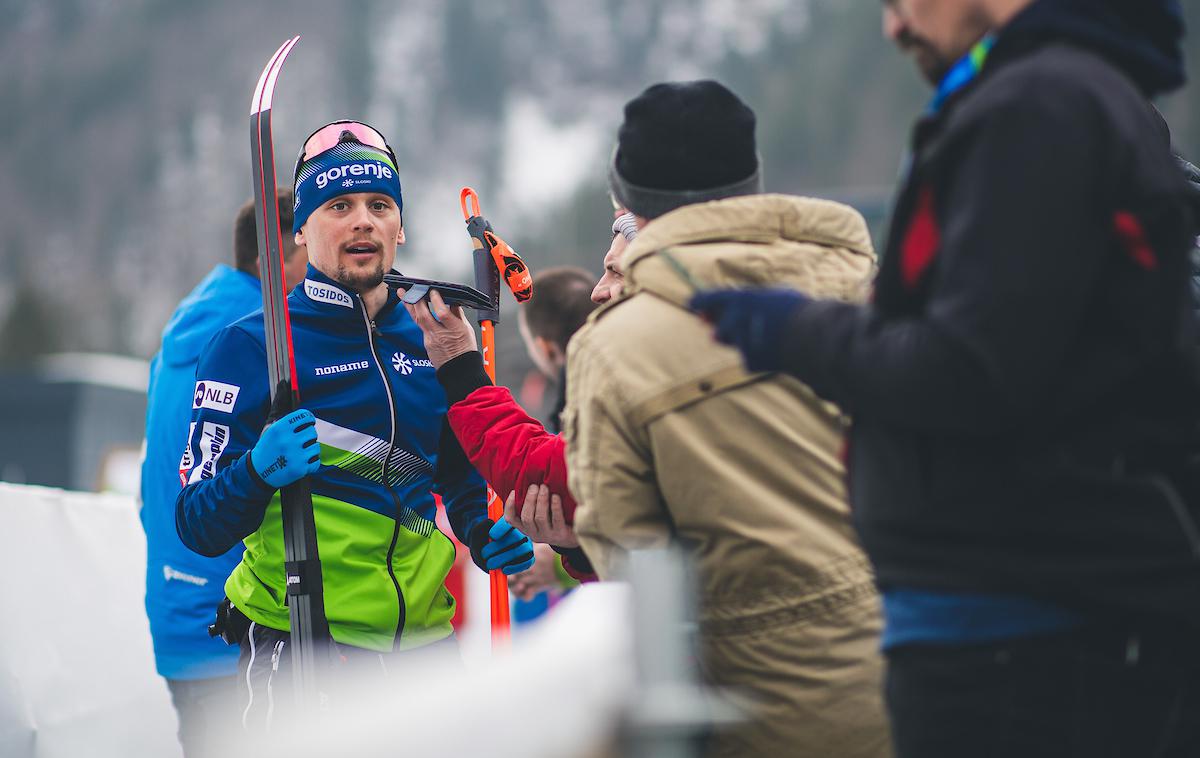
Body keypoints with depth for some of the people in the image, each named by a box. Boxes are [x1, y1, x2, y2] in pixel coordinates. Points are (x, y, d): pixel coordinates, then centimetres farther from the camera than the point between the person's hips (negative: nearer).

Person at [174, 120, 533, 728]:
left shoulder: (431, 343, 10)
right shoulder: (250, 346, -5)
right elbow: (200, 527, -9)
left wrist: (487, 538, 4)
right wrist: (258, 473, -29)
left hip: (426, 643, 5)